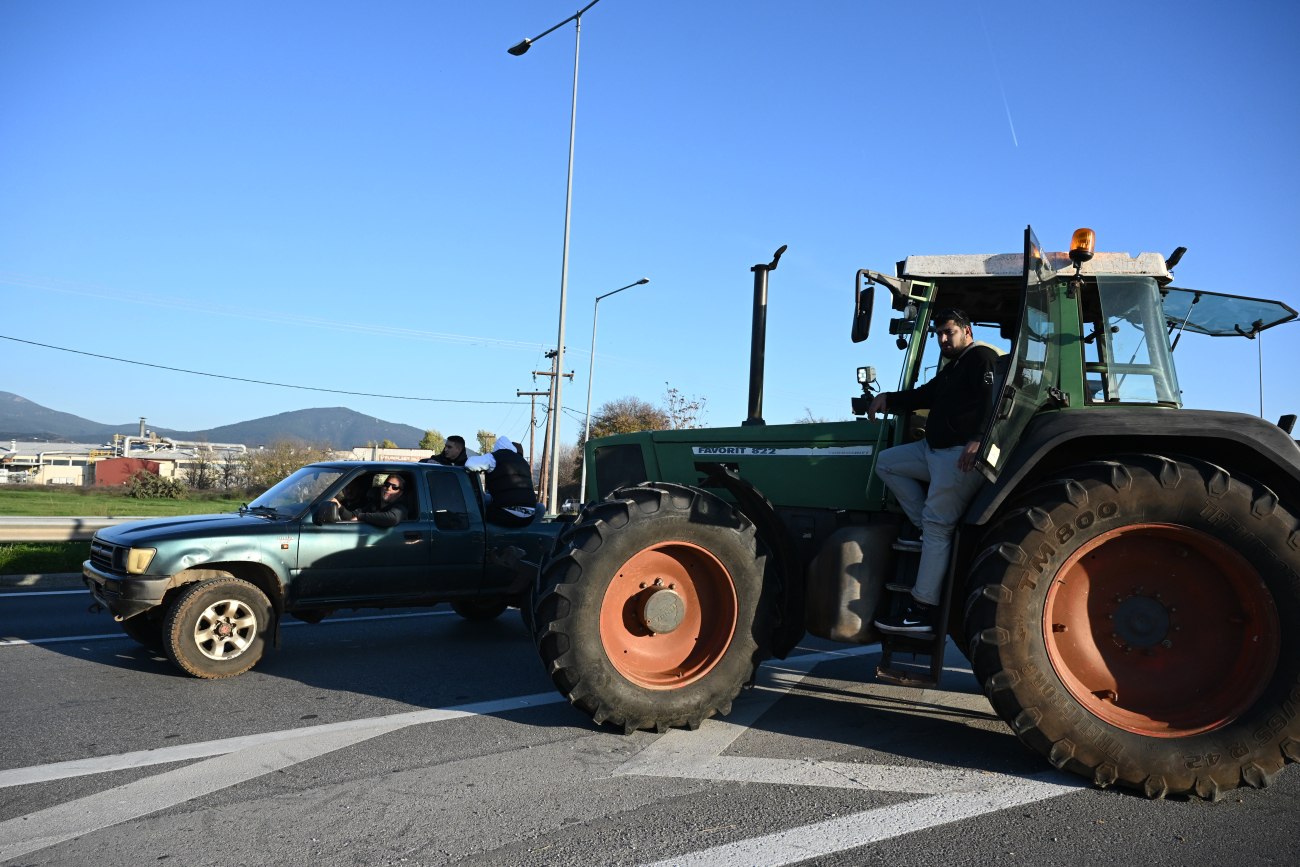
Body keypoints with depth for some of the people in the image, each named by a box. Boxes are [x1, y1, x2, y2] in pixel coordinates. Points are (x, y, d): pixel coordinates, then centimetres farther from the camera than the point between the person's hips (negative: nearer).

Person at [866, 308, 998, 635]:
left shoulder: (982, 357, -6)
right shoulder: (951, 369, 27)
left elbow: (991, 399, -21)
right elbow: (923, 396, 26)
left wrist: (977, 439, -33)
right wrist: (888, 399, 11)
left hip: (964, 455, -11)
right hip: (935, 449, 11)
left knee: (937, 524, -13)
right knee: (886, 462, 11)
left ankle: (923, 610, -12)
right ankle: (926, 529, 2)